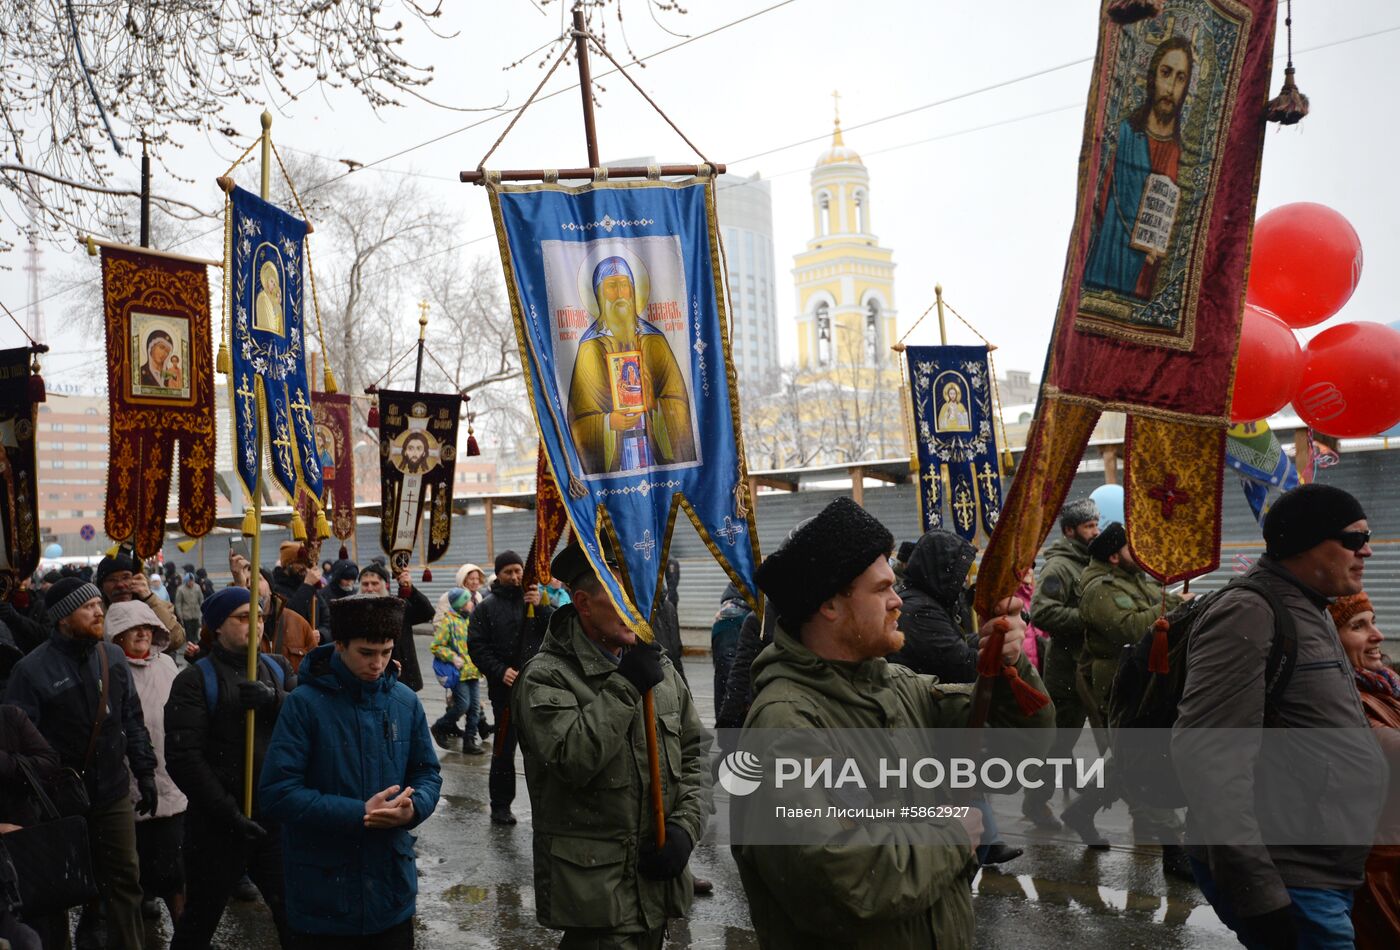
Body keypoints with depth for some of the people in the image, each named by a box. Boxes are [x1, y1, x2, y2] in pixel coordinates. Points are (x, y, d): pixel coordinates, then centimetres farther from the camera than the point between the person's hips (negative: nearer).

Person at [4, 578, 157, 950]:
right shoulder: (32, 669, -13)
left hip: (114, 794, 4)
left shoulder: (113, 657, 2)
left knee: (124, 879, 9)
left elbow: (132, 720, 10)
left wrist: (145, 772, 8)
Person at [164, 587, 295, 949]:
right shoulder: (194, 681, -5)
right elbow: (184, 757, -13)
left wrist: (274, 699, -23)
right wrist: (228, 813, -17)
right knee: (201, 918, 14)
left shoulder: (278, 669, 9)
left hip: (277, 817, 3)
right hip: (218, 824, -3)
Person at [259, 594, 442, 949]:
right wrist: (358, 814, -22)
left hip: (393, 884, 4)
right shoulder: (304, 704, -12)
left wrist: (413, 807, -14)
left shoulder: (405, 701, 1)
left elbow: (427, 773, 9)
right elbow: (276, 793, -16)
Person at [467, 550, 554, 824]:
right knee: (504, 749, 6)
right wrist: (500, 671, -14)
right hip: (505, 688, -1)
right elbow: (476, 647, -2)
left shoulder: (537, 599, 7)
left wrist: (541, 607, -21)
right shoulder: (487, 608, 3)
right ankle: (500, 804, 16)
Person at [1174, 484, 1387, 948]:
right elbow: (1206, 755, -26)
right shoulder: (1250, 614, -18)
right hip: (1289, 885, -10)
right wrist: (1256, 890, -28)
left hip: (1324, 878, 10)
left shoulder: (1309, 613, 15)